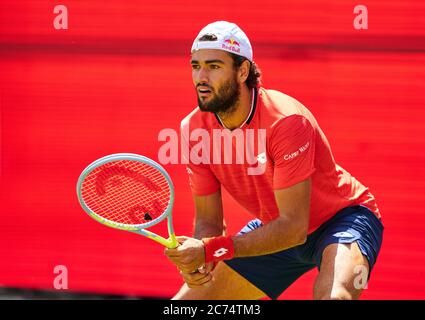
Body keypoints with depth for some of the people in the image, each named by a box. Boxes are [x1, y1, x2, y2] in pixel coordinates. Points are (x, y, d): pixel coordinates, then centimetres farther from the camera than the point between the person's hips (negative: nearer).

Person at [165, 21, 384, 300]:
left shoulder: (287, 120, -32)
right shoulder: (193, 128, -13)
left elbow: (293, 226, -33)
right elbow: (208, 221, -5)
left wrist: (211, 251, -40)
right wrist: (197, 260, -29)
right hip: (275, 229, 6)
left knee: (334, 296, -39)